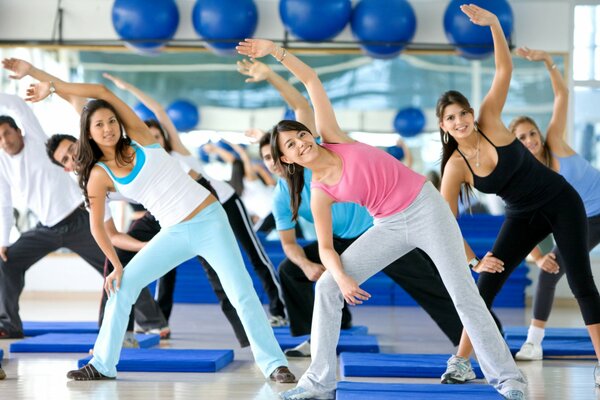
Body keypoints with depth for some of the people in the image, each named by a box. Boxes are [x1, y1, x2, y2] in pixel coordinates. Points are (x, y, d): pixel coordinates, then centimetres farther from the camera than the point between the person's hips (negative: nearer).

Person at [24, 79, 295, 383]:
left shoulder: (139, 137, -2)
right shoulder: (99, 174, 0)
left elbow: (103, 92, -8)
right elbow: (96, 225, 3)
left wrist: (51, 85, -7)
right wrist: (116, 265, -2)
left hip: (210, 220, -2)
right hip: (173, 235, 2)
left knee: (242, 293, -10)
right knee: (121, 286, -3)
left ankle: (274, 364, -4)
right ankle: (103, 366, 7)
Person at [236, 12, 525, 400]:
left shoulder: (333, 137, -9)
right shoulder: (320, 193, -3)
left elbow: (311, 80, -6)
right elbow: (326, 247, 0)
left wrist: (275, 50, -14)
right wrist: (341, 276, -19)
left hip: (426, 208, -3)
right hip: (390, 227, 4)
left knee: (465, 296, -7)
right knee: (326, 287, -7)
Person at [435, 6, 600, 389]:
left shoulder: (490, 121, -16)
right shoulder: (455, 167, -14)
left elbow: (504, 70, -20)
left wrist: (494, 23, -31)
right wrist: (474, 261, -22)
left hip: (561, 202, -2)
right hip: (524, 216, 2)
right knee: (485, 284, -6)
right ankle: (462, 363, 4)